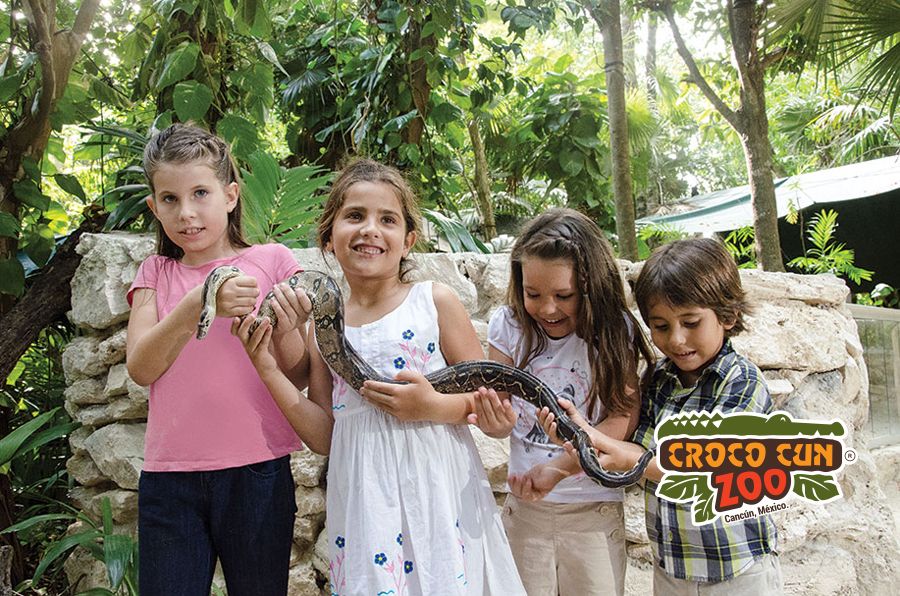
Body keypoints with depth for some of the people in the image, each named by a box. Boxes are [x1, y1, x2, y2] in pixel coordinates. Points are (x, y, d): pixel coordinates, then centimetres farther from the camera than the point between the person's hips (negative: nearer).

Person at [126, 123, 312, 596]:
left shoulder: (271, 260, 3)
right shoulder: (156, 273, 11)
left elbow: (299, 377, 2)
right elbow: (141, 368, -4)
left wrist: (285, 330, -20)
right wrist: (198, 305, -20)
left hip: (256, 471, -2)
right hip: (169, 475, 2)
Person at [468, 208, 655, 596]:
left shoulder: (613, 331, -10)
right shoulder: (508, 325, -6)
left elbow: (623, 418, -15)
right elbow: (499, 401, -7)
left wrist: (557, 469, -29)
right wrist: (494, 420, -32)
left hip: (594, 508, -1)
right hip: (524, 505, 2)